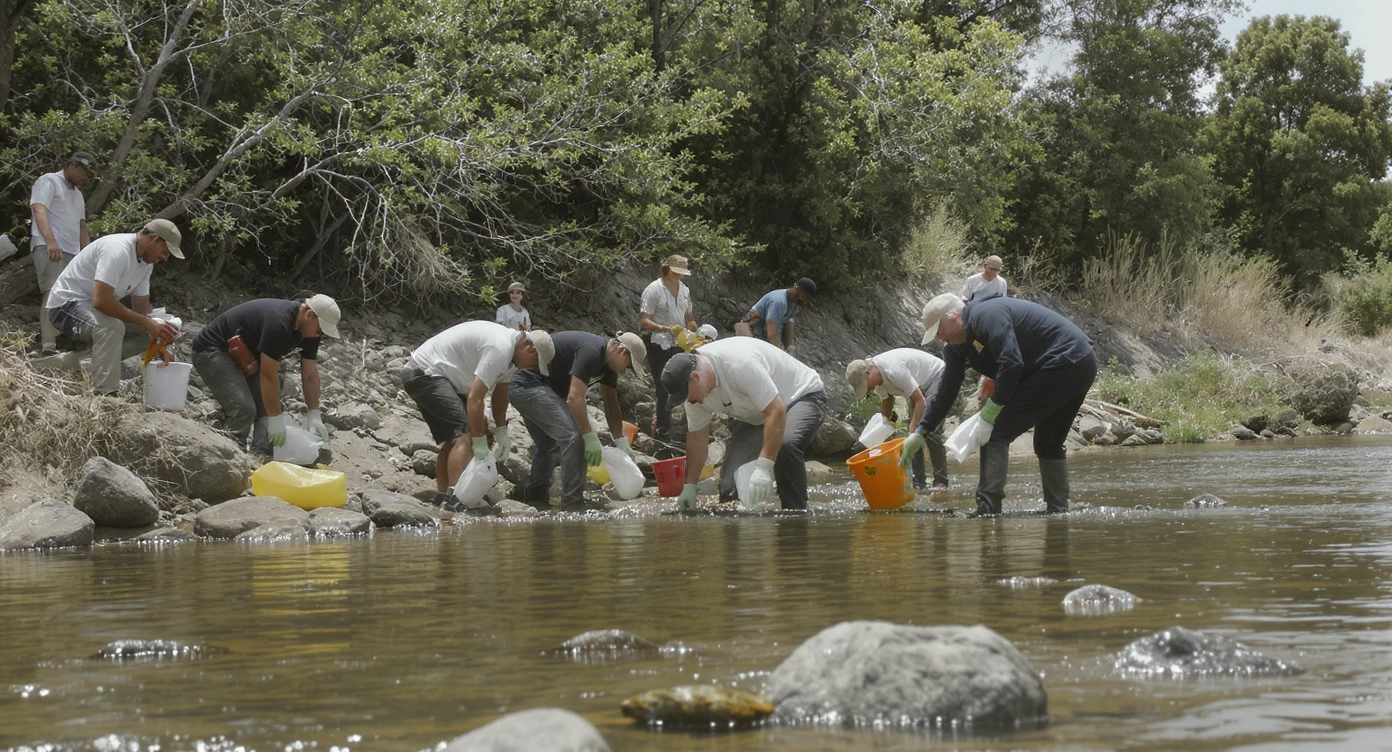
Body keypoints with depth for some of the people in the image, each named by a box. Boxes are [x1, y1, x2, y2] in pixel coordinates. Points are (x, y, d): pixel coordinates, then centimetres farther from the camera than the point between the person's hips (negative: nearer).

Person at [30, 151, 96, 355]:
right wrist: (50, 241, -31)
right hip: (48, 248, -9)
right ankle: (49, 346, -30)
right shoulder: (49, 182, 0)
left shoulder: (77, 193, 27)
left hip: (72, 252, 9)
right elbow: (39, 210, -16)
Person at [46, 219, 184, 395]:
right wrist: (146, 322, -34)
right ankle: (105, 394, -34)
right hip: (66, 304, -10)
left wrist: (161, 337, -7)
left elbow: (142, 306, 9)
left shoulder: (146, 261, 4)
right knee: (112, 326, -37)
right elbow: (101, 301, -36)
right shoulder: (118, 250, -27)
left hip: (94, 308, 10)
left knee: (147, 332, -1)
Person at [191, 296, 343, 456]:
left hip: (246, 357, 10)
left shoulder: (309, 330, -6)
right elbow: (268, 375, -31)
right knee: (243, 409, -21)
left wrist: (314, 416, -5)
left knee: (269, 406, -1)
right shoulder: (279, 322, -34)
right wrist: (276, 420, -26)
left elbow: (310, 374, 0)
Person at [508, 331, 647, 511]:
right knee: (572, 436, -16)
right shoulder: (591, 352, -22)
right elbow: (574, 398, -27)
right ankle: (573, 506, -14)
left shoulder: (608, 361, 9)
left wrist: (622, 443, 10)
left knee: (547, 445, 20)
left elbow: (611, 406, 16)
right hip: (528, 385, -11)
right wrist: (591, 438, -23)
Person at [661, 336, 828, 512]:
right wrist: (689, 487, 0)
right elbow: (696, 436, 1)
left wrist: (764, 468, -43)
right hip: (756, 418, 7)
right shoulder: (692, 385, -12)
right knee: (731, 484, -11)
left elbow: (776, 412, -39)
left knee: (784, 447, -38)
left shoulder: (740, 364, -38)